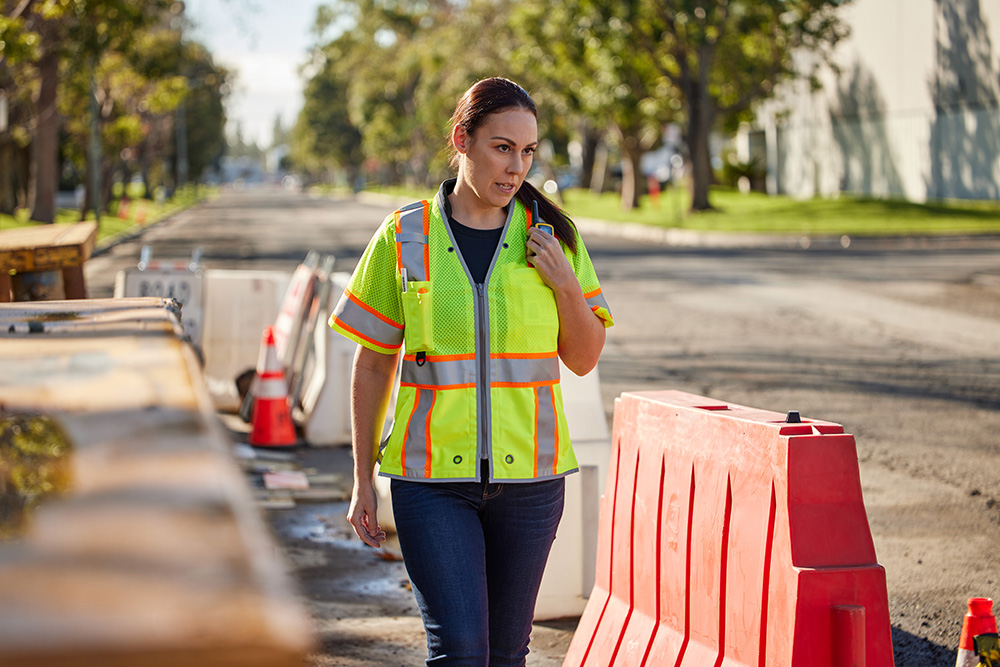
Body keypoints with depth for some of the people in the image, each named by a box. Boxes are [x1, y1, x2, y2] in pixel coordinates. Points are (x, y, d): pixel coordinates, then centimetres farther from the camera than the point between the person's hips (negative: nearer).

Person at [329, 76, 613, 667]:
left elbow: (584, 359, 7)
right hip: (433, 475, -2)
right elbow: (373, 364, 4)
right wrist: (363, 480, 5)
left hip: (528, 475, 2)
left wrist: (566, 285, -11)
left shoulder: (550, 236, 2)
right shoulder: (405, 236, -2)